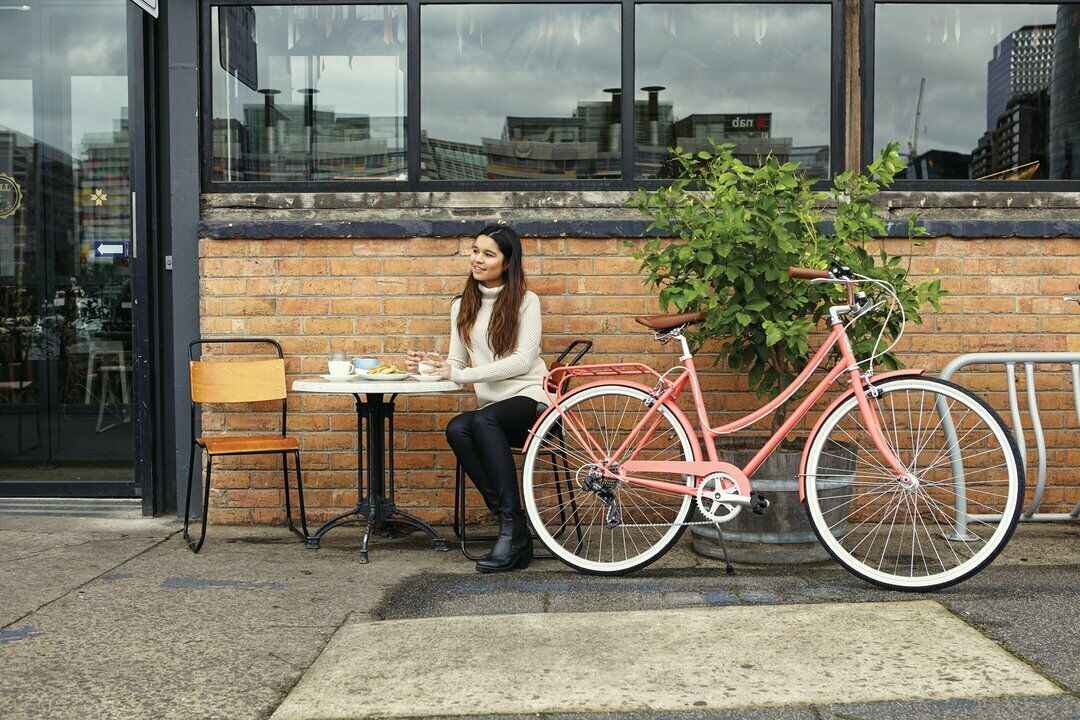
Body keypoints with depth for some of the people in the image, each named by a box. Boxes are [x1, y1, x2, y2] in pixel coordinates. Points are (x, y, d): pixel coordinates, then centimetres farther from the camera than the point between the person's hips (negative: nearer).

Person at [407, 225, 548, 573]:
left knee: (483, 420, -35)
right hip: (492, 407, 4)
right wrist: (431, 363, -9)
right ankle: (515, 528, -27)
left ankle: (513, 529, -32)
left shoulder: (525, 301, 2)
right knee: (456, 429, -30)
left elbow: (524, 360, -9)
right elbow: (458, 363, 15)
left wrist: (461, 374, -15)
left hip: (531, 400, -4)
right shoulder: (463, 306, 17)